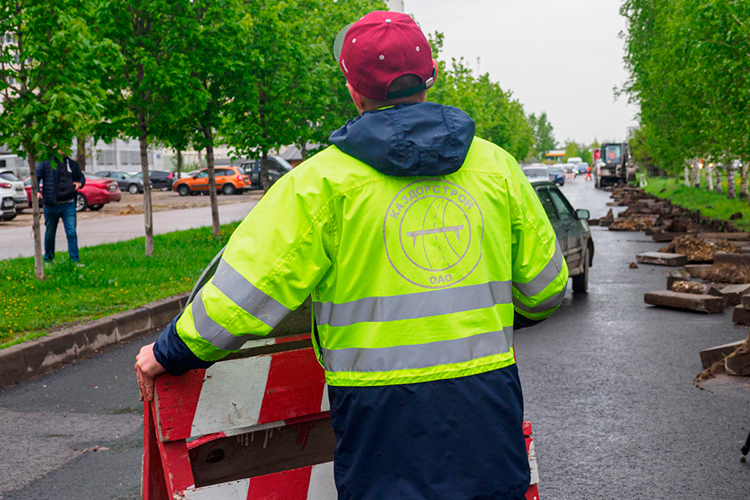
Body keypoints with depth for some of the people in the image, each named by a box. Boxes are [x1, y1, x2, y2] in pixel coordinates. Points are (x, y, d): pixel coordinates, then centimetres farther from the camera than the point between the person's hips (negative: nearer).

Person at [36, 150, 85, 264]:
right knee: (50, 234, 10)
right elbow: (36, 176, -4)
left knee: (72, 233, -8)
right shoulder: (46, 162, 2)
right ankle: (48, 259, 27)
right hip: (51, 205, -2)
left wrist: (80, 183, 2)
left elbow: (81, 177, 26)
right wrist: (36, 191, -20)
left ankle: (75, 260, -6)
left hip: (68, 205, 2)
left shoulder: (72, 164, 14)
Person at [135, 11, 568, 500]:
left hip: (386, 419, -3)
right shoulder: (496, 166, 4)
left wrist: (170, 353, 6)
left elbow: (247, 291, -9)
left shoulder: (324, 181, -7)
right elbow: (546, 288, 10)